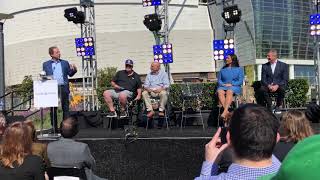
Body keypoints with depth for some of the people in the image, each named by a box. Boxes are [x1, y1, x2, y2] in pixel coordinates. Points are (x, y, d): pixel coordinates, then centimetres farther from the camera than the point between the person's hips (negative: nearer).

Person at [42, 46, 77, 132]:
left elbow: (70, 74, 11)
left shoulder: (65, 63, 15)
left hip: (63, 87, 0)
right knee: (53, 109, 3)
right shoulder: (46, 64, 12)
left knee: (65, 108, -1)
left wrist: (74, 69, -10)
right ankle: (54, 128, 11)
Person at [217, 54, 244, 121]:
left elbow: (240, 81, 4)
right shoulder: (223, 69, 24)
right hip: (223, 86, 3)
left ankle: (224, 112, -52)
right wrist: (222, 84, -5)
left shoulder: (239, 69, 13)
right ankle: (226, 110, -45)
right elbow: (219, 80, 18)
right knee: (220, 92, -34)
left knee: (229, 92, -38)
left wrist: (231, 84, -11)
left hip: (234, 87, -3)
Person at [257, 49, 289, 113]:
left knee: (282, 89, -36)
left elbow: (285, 80, -4)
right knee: (262, 89, -32)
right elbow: (263, 79, 3)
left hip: (279, 86, -1)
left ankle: (277, 106, -11)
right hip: (268, 86, 1)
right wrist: (268, 85, -18)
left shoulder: (284, 65, 3)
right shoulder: (265, 66, 9)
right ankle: (269, 106, -12)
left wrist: (277, 86, -22)